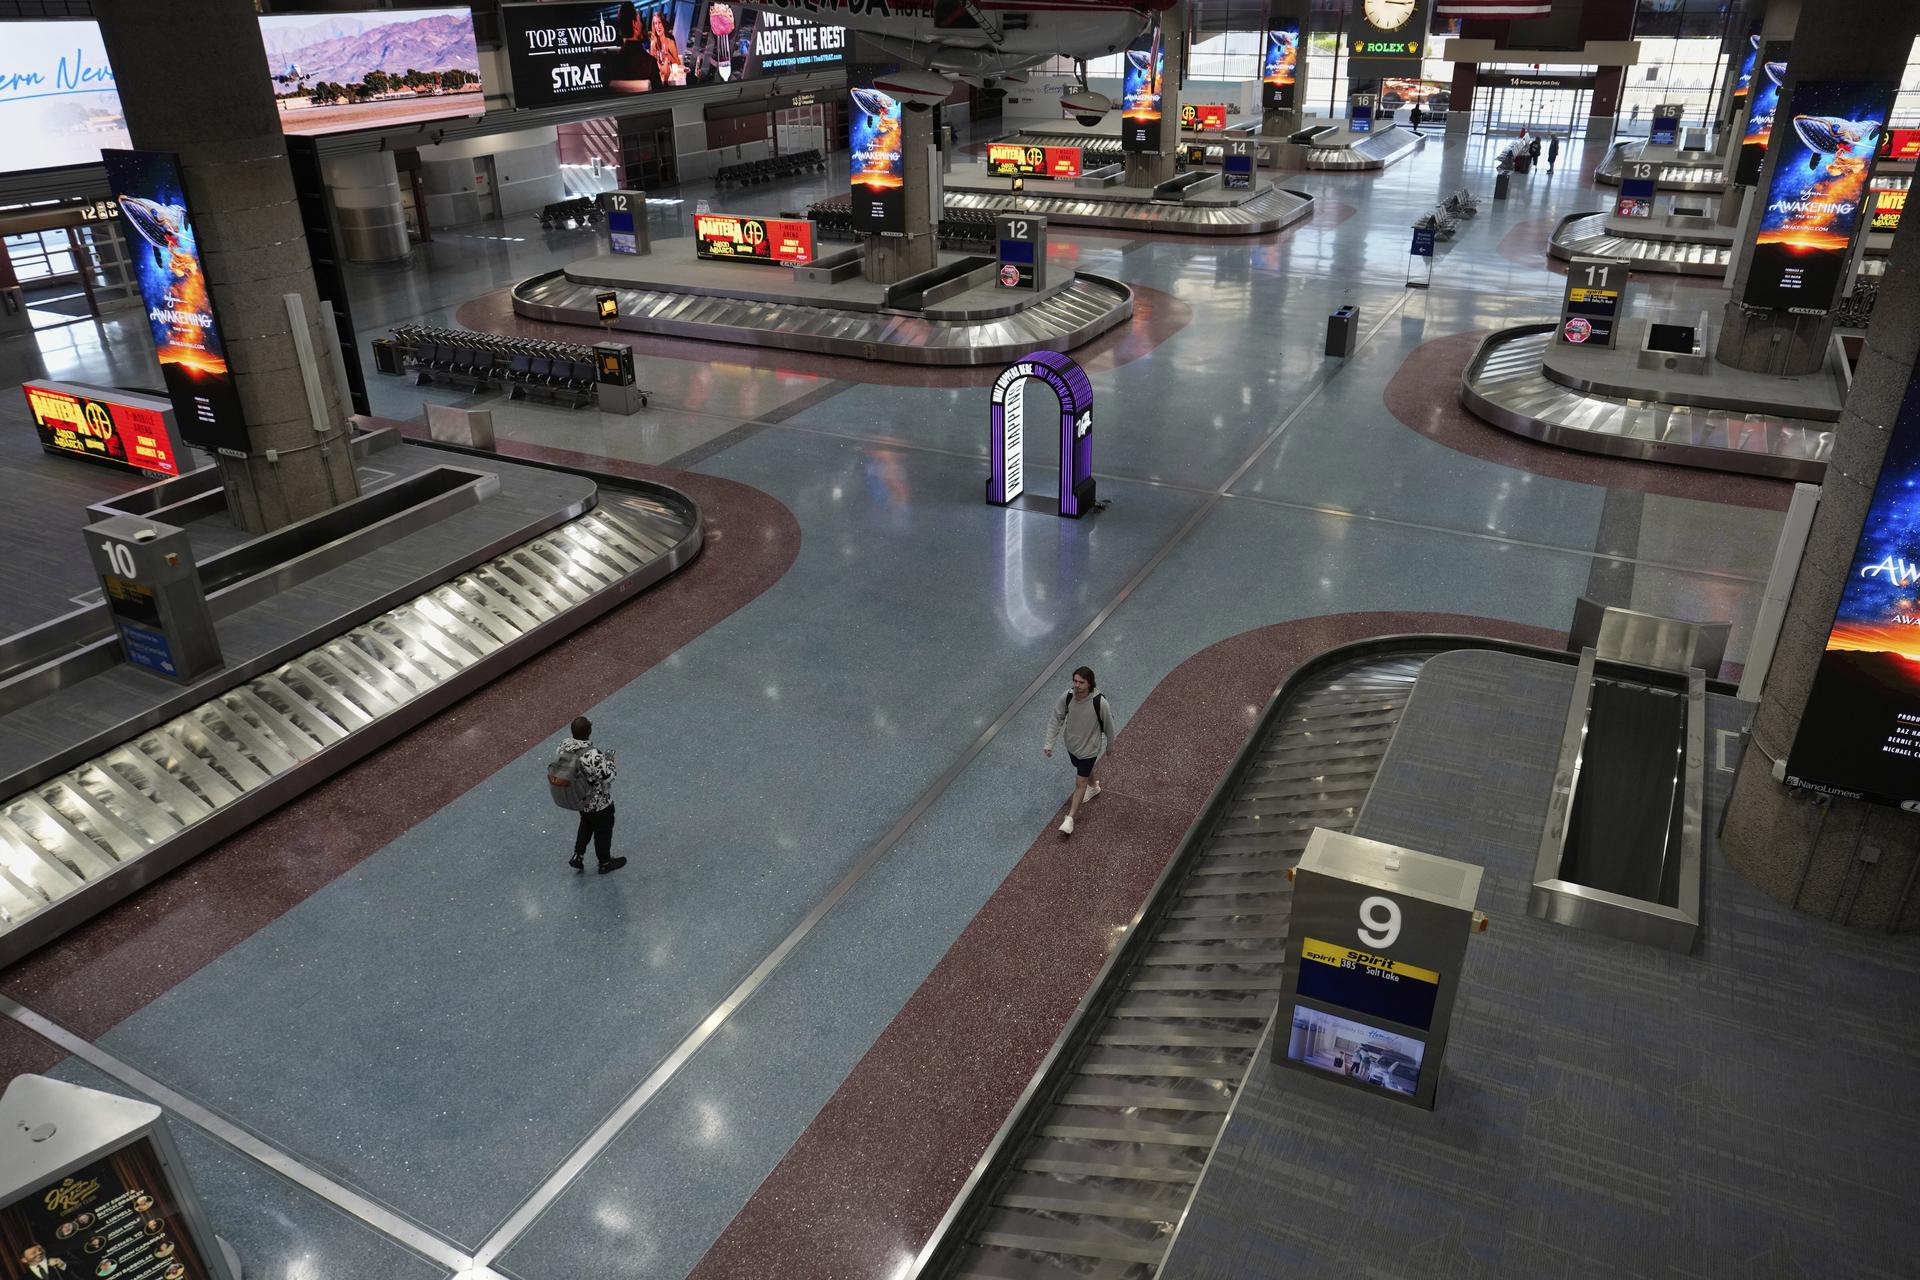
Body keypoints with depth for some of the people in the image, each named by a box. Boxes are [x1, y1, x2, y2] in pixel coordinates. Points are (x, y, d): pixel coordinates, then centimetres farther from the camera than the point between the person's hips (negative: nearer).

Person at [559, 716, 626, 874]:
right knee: (603, 831, 19)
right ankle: (605, 863, 40)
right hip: (599, 803, -6)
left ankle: (577, 856, 37)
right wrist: (609, 760, -9)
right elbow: (609, 775, -29)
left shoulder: (564, 746, -17)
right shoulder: (592, 756, -40)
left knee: (586, 824, 34)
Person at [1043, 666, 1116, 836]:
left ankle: (1070, 818, 12)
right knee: (1084, 770, 30)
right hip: (1072, 744, 5)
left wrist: (1110, 746, 1)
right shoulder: (1068, 696, -21)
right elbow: (1056, 718, -9)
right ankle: (1093, 787, 62)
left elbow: (1108, 725, -13)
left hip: (1089, 748, -4)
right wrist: (1049, 743, -12)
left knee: (1080, 782, 1)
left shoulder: (1099, 702, -31)